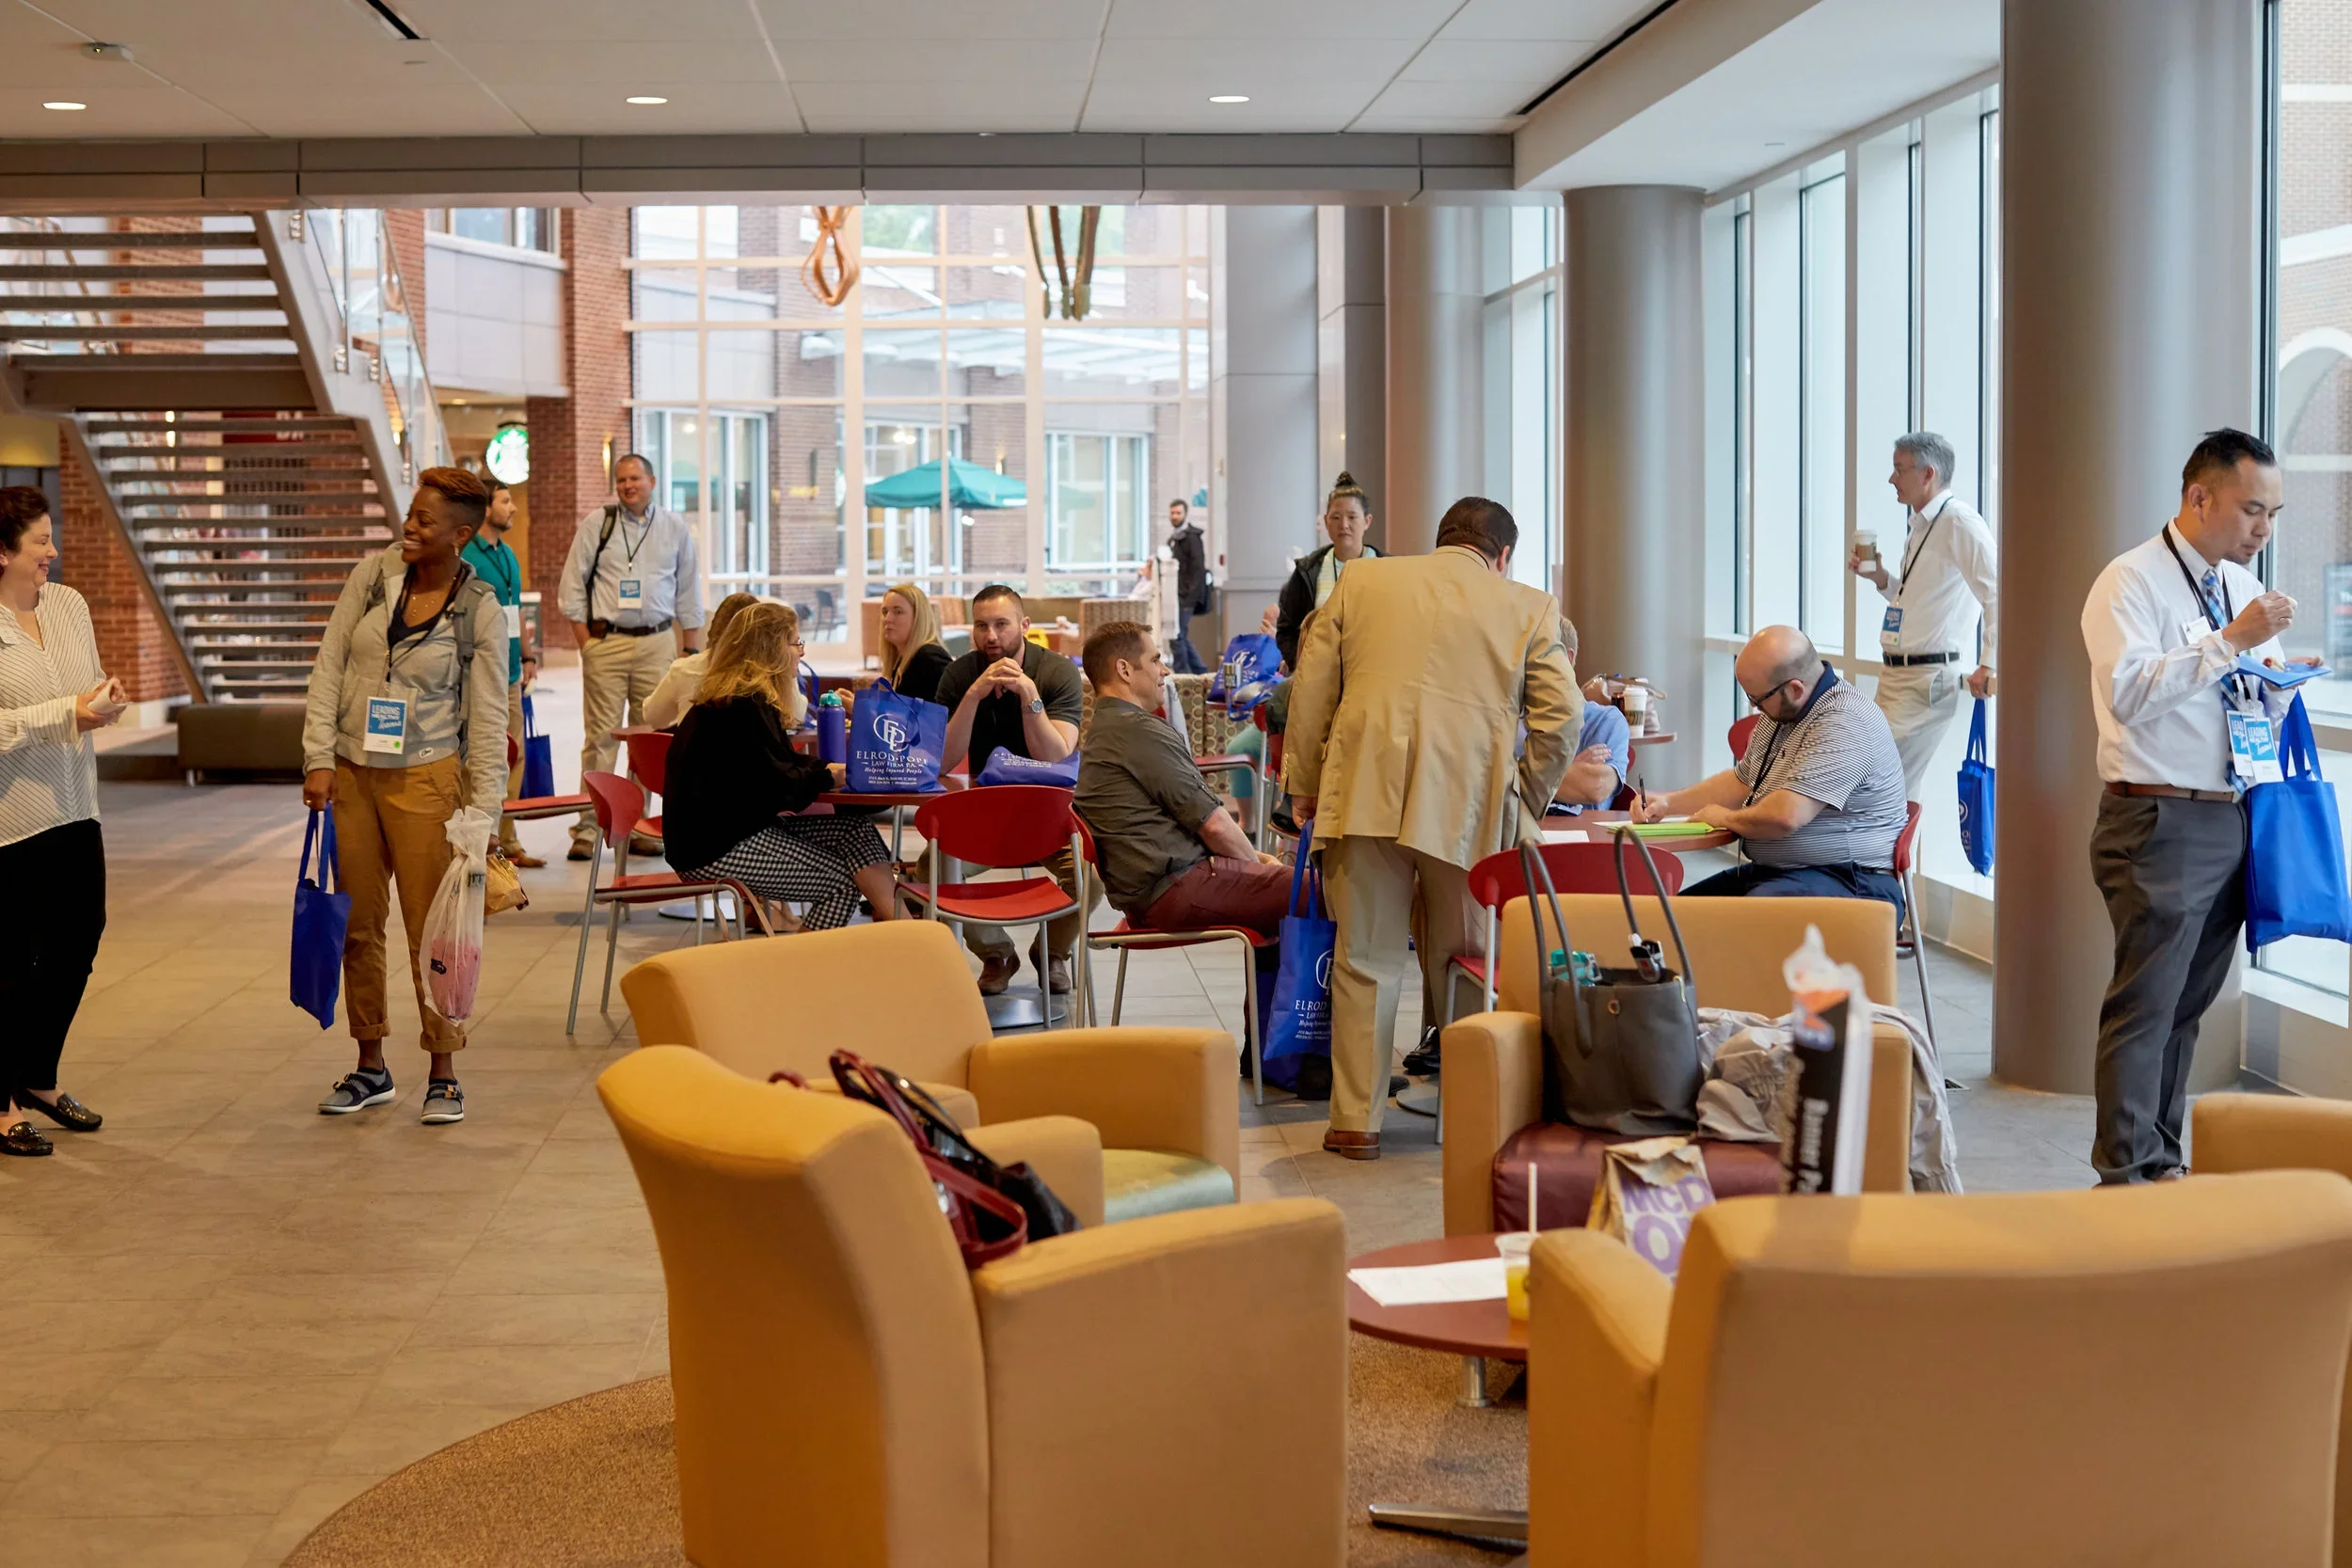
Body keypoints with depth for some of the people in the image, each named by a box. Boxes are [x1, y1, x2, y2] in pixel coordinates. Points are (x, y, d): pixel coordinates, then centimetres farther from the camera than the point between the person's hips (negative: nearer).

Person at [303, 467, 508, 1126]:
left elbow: (488, 722, -5)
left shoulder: (481, 614, -6)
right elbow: (328, 668, 3)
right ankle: (371, 1067, 23)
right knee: (358, 926, 10)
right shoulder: (373, 576, 1)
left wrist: (483, 815, -10)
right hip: (351, 774, 3)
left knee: (432, 930, -1)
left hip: (426, 777, -3)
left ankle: (443, 1075, 11)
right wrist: (319, 759, -4)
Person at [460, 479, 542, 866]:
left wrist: (526, 656, 20)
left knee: (513, 757, 11)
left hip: (509, 674, 9)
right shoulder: (465, 557, -12)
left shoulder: (507, 555, 16)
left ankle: (507, 840, 19)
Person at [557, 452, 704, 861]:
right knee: (601, 736, -4)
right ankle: (587, 828, -3)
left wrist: (691, 652, 8)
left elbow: (689, 595, 15)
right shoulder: (596, 524, 5)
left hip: (657, 643, 2)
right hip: (606, 641, -2)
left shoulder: (675, 528, 11)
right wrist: (586, 642, -3)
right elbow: (572, 586, 6)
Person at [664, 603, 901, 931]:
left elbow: (784, 764, 19)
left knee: (854, 831, 0)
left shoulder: (747, 698, 15)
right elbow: (778, 787, -22)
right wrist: (826, 777, -5)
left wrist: (827, 768, 2)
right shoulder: (744, 707, -18)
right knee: (843, 882, -9)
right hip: (715, 850, -10)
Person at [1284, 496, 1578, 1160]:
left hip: (1366, 794, 0)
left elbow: (1310, 689, 10)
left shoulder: (1361, 580, 14)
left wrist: (1304, 787, 16)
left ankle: (1356, 1122, 8)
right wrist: (1525, 804, 14)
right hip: (1468, 805, 0)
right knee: (1462, 965, 14)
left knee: (1366, 961, 7)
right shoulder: (1528, 607, 10)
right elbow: (1561, 714, 3)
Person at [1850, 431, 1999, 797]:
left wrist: (1988, 666, -20)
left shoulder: (1959, 522, -14)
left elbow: (1998, 593, -21)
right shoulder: (1919, 525, 17)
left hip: (1928, 681, -10)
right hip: (1897, 676, 10)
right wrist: (1879, 578, 10)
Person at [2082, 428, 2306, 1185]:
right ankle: (2127, 1171, 1)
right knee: (2146, 1002, -6)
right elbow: (2129, 690, -24)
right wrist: (2231, 640, -26)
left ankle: (2164, 1160, 24)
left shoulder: (2243, 586, 14)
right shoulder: (2132, 582, -9)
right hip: (2161, 823, -8)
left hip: (2236, 818, 8)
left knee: (2191, 1001, 14)